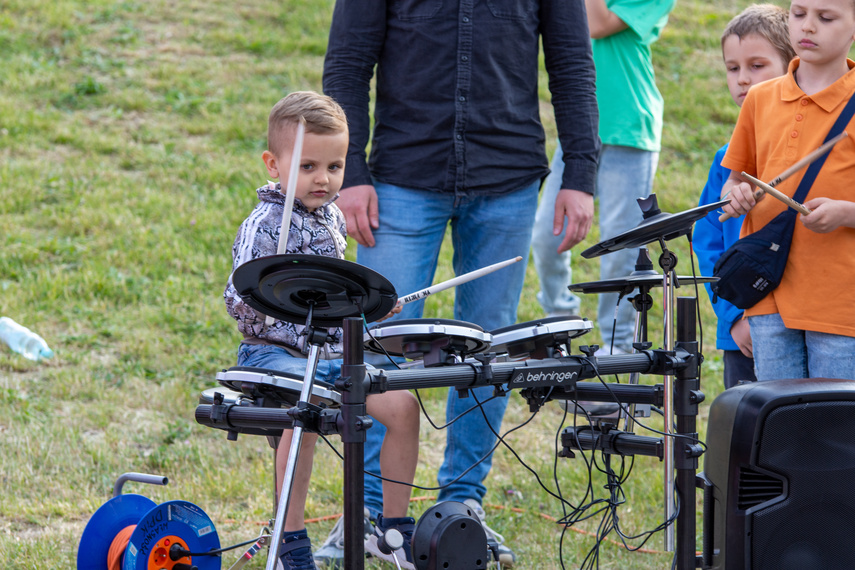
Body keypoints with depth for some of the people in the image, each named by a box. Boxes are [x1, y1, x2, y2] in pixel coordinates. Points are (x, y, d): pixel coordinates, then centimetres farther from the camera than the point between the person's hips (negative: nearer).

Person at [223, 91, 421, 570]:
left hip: (333, 353, 7)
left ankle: (396, 524, 8)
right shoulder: (264, 226, -11)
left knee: (402, 404, -9)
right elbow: (240, 301, -18)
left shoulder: (333, 217, 12)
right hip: (275, 354, -7)